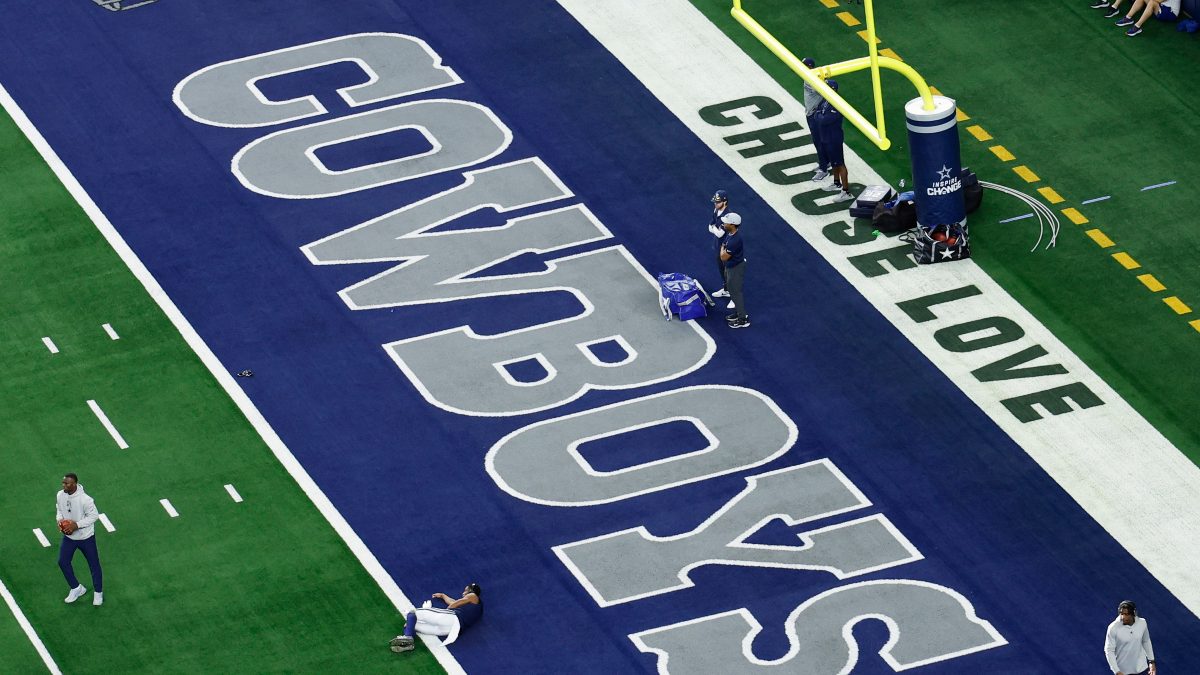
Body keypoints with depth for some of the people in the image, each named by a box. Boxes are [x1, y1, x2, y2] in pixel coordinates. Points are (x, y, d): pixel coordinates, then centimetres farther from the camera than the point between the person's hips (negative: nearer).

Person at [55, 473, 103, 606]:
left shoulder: (85, 499, -30)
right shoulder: (60, 495, -12)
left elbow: (94, 516, -20)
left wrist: (76, 525, -27)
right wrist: (60, 520, -13)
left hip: (86, 537, -5)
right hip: (69, 537, 5)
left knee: (94, 564, 9)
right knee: (63, 562, 5)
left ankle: (98, 593, 28)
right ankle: (76, 589, 27)